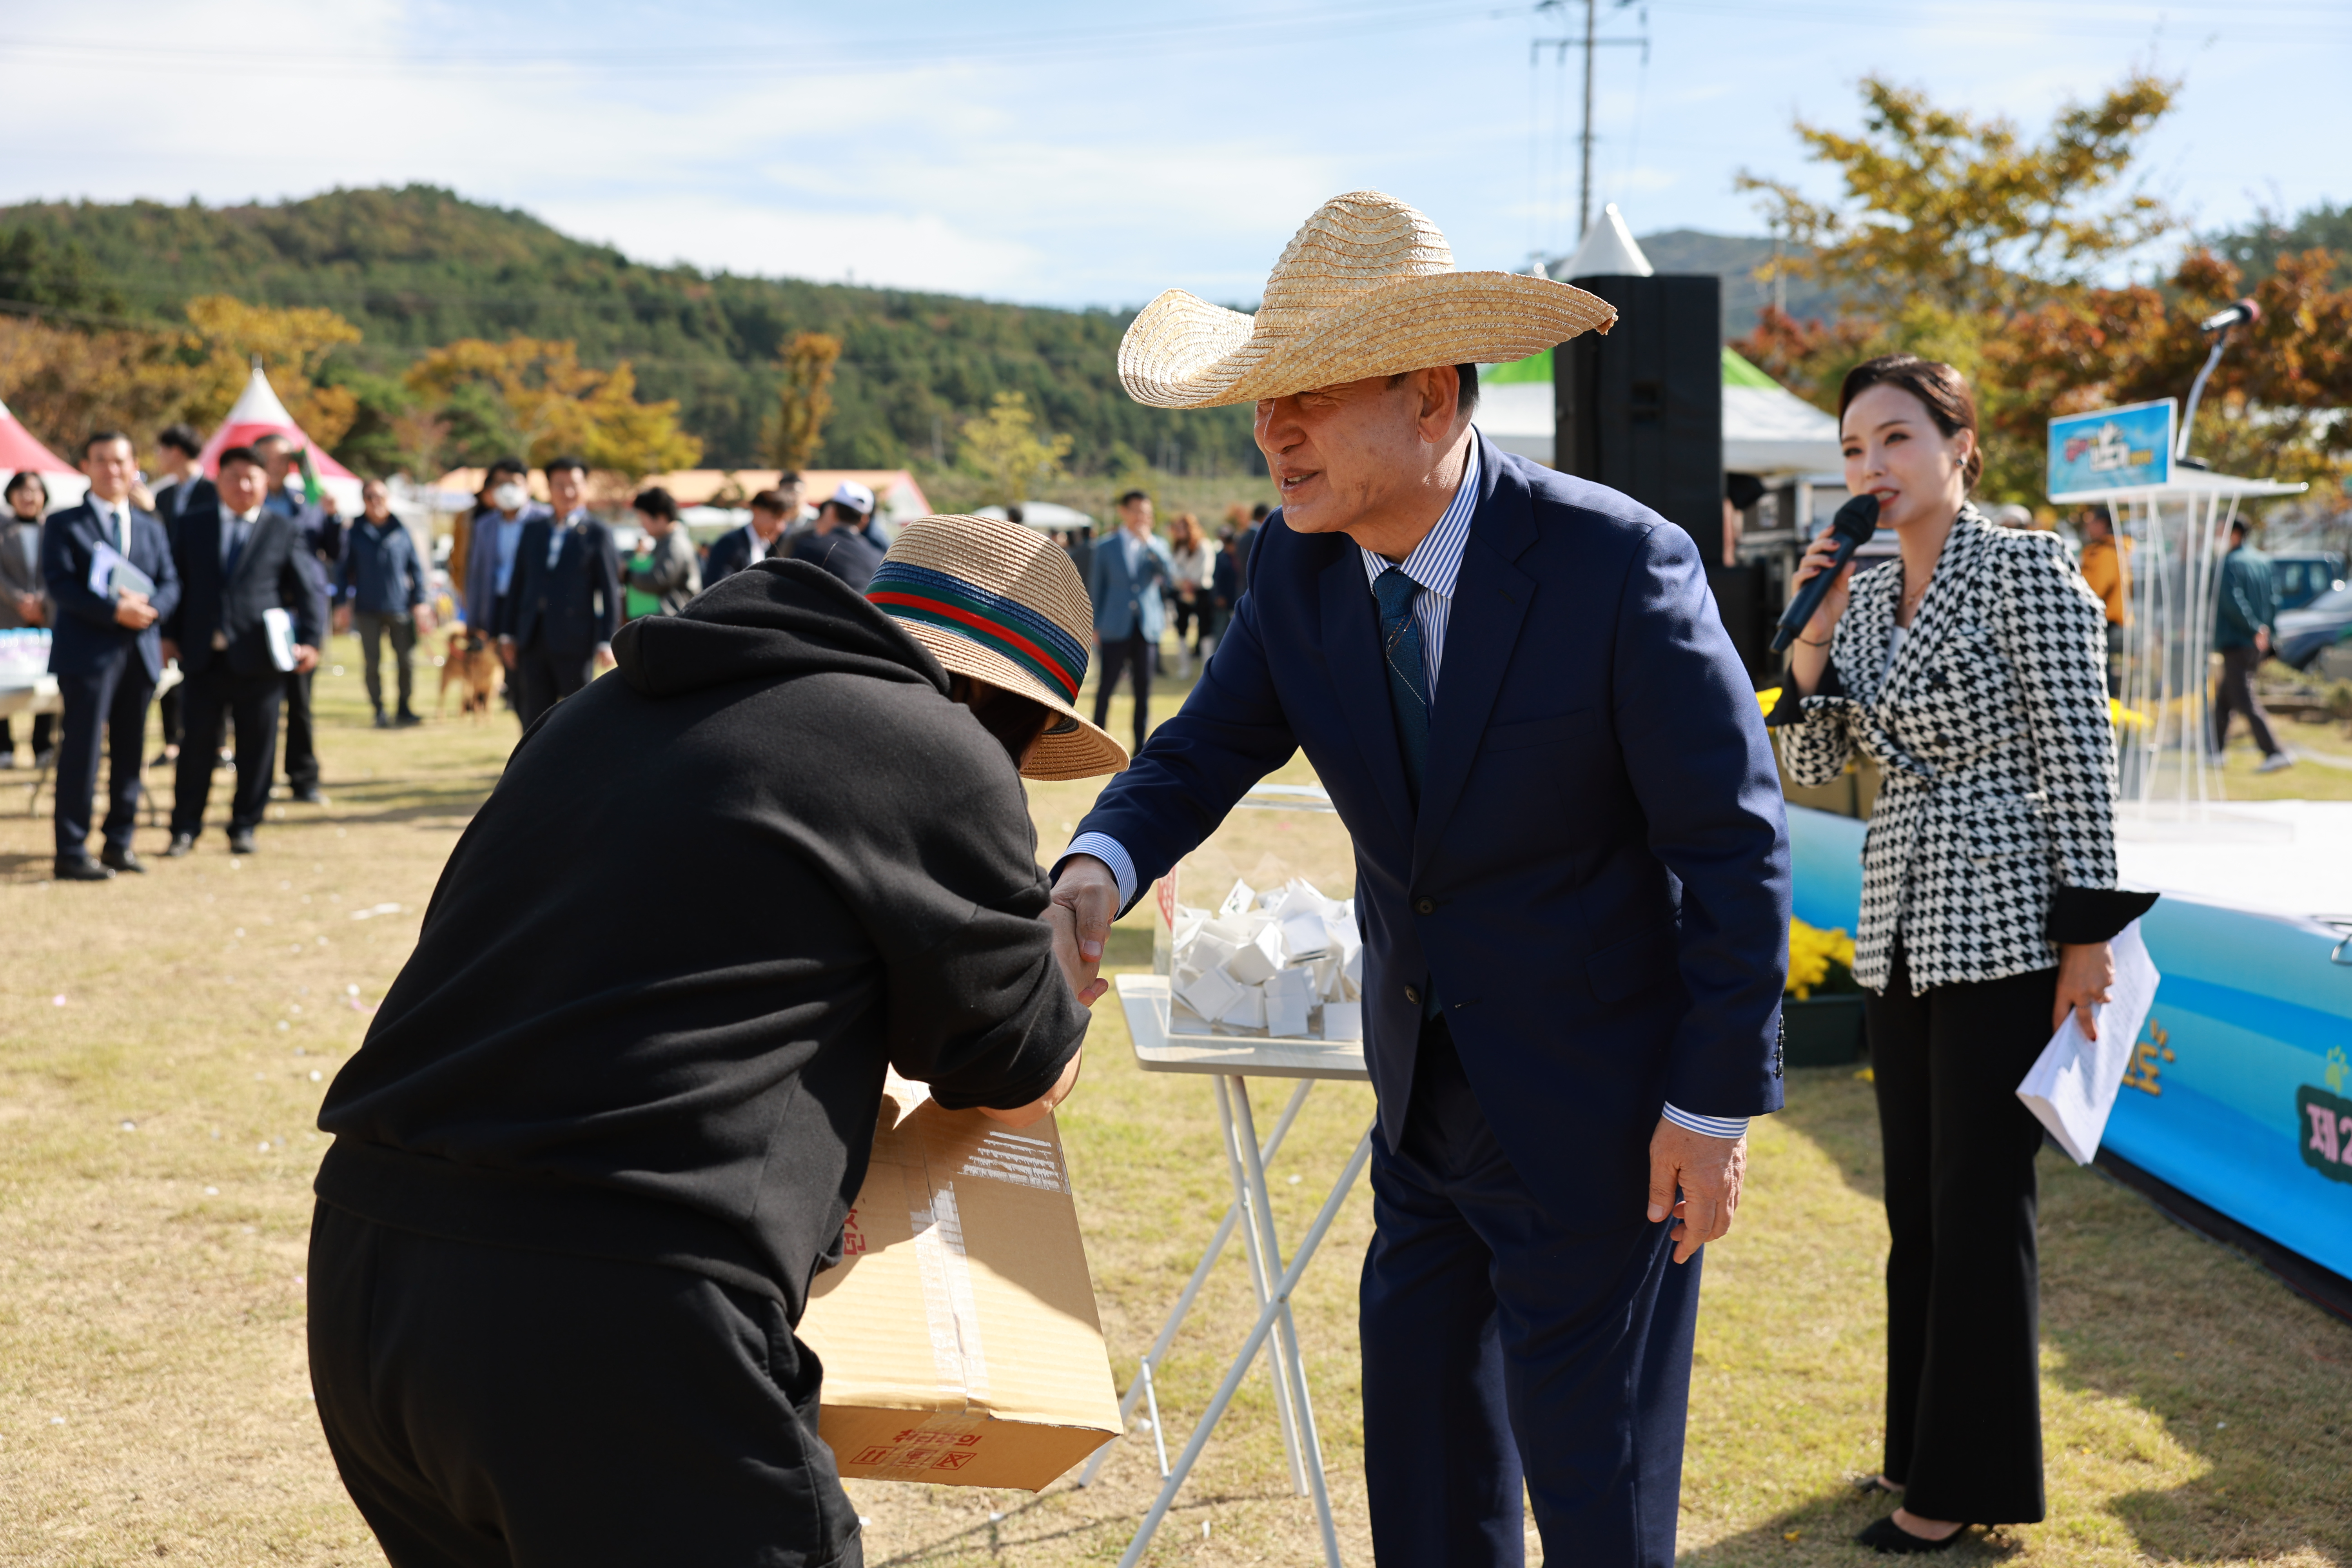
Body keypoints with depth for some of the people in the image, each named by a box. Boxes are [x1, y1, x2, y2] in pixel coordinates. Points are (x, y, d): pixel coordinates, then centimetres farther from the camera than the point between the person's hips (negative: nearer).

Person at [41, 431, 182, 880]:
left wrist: (149, 608, -13)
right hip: (87, 652, -5)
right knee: (82, 751, -7)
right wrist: (114, 611, -20)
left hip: (139, 652, 5)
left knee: (130, 752, 8)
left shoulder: (151, 528, 18)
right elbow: (59, 584, -9)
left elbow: (170, 584, 9)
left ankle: (118, 843, 17)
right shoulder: (64, 524, 2)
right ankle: (71, 852, -4)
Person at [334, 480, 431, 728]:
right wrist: (343, 603, 2)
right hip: (368, 610, 0)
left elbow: (416, 568, 9)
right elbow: (344, 570, 9)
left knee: (407, 660, 0)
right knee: (372, 662, 0)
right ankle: (379, 711, 10)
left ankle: (404, 708, 15)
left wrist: (419, 602, 3)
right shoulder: (356, 533, 4)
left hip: (400, 608, 0)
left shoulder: (401, 531, 5)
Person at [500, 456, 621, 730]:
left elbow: (610, 592, -4)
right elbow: (518, 583, 15)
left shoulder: (598, 534, 0)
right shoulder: (532, 530, 14)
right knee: (534, 717, 5)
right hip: (533, 641, 4)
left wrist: (606, 641, -11)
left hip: (575, 643, -4)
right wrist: (508, 634, 10)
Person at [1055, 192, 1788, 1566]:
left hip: (1598, 1116, -6)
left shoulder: (1619, 563, -23)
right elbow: (1207, 751, 0)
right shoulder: (1300, 565, -5)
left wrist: (1717, 1103, -15)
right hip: (1428, 1105, 6)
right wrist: (1100, 870, -23)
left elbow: (1736, 845, -17)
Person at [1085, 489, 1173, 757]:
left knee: (1144, 687, 3)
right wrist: (1096, 627, 4)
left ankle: (1141, 742, 9)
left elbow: (1170, 578, -7)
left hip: (1148, 627, 1)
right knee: (1107, 685, 0)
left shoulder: (1156, 546, 9)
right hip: (1116, 628, -1)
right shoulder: (1106, 548, 5)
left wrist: (1150, 543, -13)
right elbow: (1098, 588, 8)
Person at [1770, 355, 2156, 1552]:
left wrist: (2088, 934, -15)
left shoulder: (2026, 567, -10)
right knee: (1916, 1206, 15)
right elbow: (1813, 766, 12)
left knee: (1980, 1208, -1)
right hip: (1899, 934, 8)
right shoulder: (1867, 594, 11)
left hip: (2005, 927, -7)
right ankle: (1920, 1446, 28)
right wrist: (1811, 637, -3)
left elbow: (2080, 755, -12)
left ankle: (1966, 1484, 10)